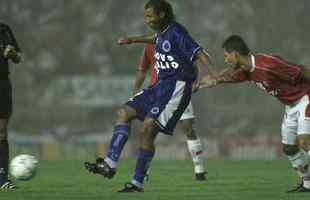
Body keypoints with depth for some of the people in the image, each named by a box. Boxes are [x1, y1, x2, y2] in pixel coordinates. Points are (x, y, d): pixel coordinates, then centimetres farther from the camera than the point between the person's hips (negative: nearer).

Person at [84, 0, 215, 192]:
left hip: (177, 87, -10)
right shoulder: (163, 32, 13)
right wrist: (133, 39, 48)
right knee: (125, 113, 4)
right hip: (161, 85, 10)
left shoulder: (176, 32, -14)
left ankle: (138, 182, -7)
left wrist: (212, 73, -38)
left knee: (147, 130, -15)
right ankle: (110, 164, -2)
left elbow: (199, 53, -22)